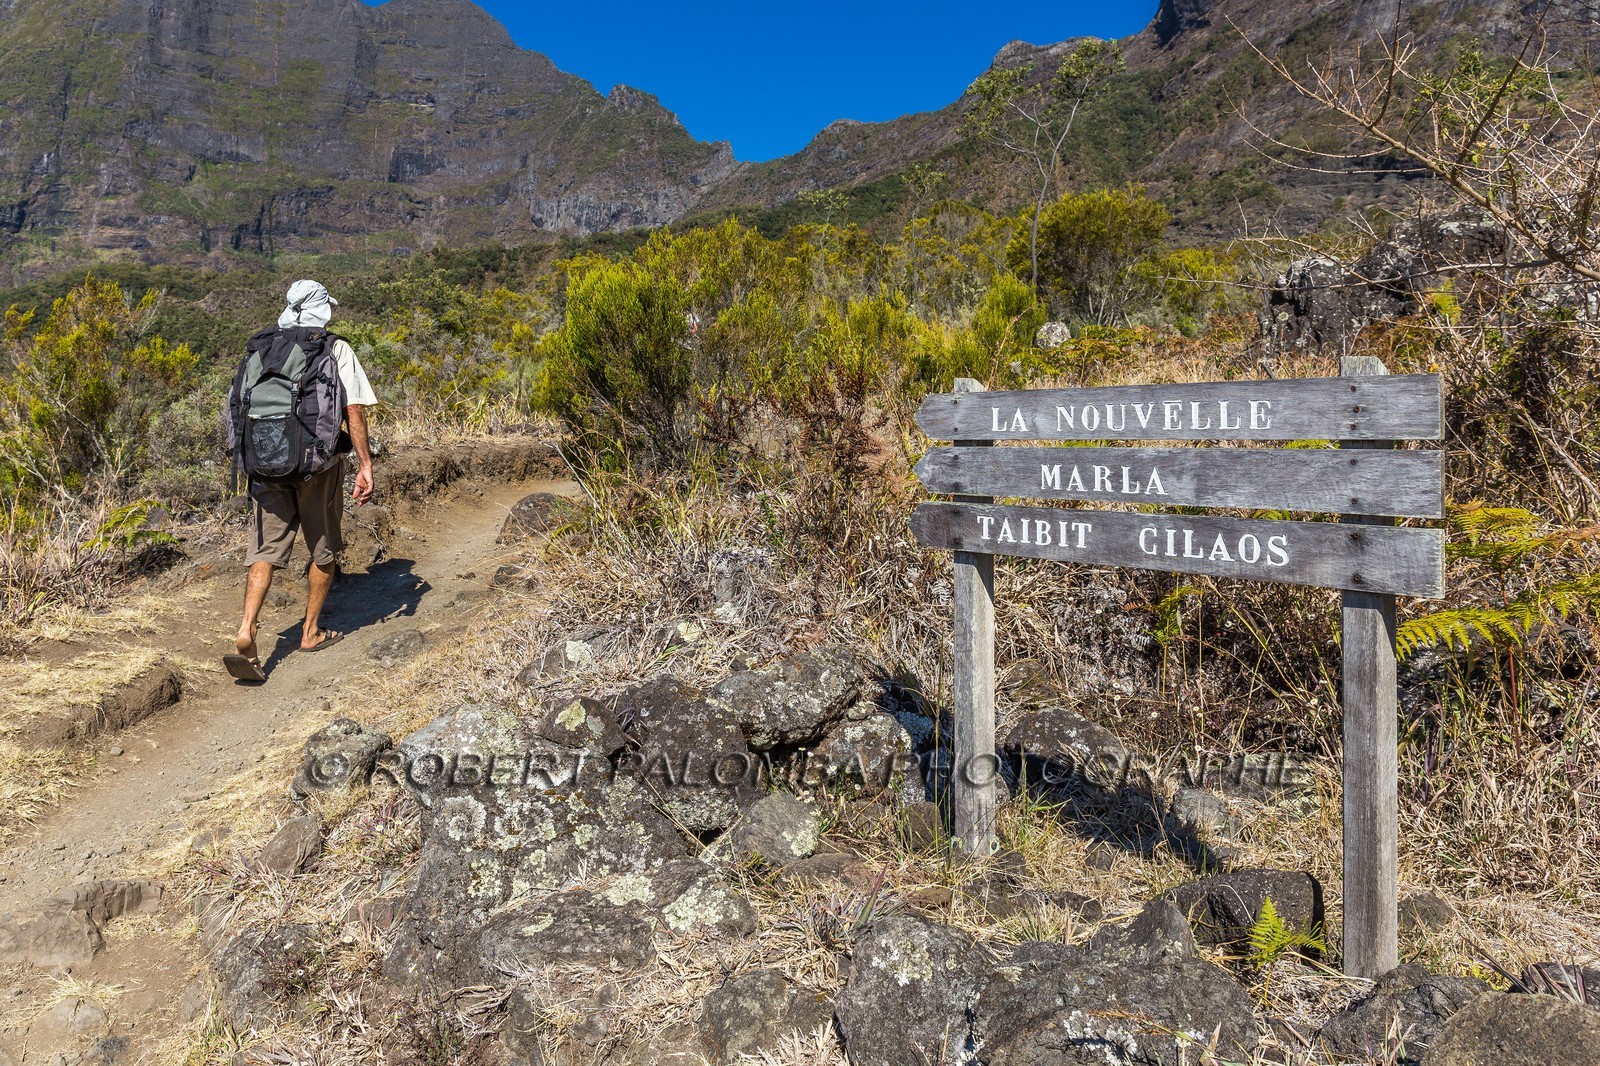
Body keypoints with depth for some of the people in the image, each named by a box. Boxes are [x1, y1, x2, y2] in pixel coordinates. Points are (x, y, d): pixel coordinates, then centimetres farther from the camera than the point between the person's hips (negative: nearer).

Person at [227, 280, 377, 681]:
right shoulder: (337, 350, -1)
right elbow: (354, 411, -8)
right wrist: (365, 466, -6)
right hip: (318, 464, -3)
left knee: (266, 550, 3)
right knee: (323, 550, 13)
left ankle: (245, 632, -14)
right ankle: (311, 632, 23)